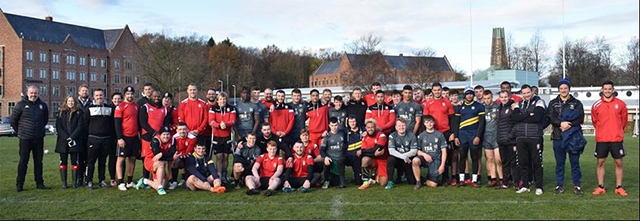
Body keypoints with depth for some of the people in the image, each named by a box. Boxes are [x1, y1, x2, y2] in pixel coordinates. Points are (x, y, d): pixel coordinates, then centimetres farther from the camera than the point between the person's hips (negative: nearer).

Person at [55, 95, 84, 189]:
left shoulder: (79, 112, 5)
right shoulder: (61, 112, 9)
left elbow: (80, 126, -2)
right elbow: (58, 127, 2)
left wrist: (72, 137, -12)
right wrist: (67, 138, -10)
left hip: (75, 141, -1)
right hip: (62, 141, 2)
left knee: (74, 162, 0)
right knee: (63, 162, 3)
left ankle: (75, 182, 3)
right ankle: (64, 182, 7)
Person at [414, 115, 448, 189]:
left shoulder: (440, 135, 4)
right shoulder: (421, 136, 7)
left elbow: (444, 151, 3)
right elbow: (418, 150, 7)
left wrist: (442, 165, -6)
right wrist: (424, 154, -15)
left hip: (435, 160, -1)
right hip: (425, 158, 1)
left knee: (433, 184, -15)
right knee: (415, 160, -36)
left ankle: (427, 179, 23)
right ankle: (418, 182, -14)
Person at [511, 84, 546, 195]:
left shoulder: (539, 102, -1)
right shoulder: (519, 104, 14)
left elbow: (537, 117, -17)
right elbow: (514, 117, -4)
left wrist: (522, 117, -8)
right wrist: (529, 115, -12)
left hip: (535, 137, -4)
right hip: (521, 137, 5)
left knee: (537, 162, 1)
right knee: (522, 162, 8)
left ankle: (539, 187, 8)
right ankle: (525, 186, 17)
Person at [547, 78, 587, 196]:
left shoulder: (576, 103, 8)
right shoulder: (553, 103, 11)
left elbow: (580, 119, -4)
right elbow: (550, 117, -3)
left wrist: (568, 124, -15)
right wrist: (561, 123, -19)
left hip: (573, 137, -1)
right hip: (558, 137, 1)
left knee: (575, 162, 2)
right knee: (559, 163, 7)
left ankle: (577, 185, 11)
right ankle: (559, 185, 13)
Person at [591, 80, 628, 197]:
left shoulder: (621, 104, 1)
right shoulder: (596, 105, 1)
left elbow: (624, 120, 12)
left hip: (617, 139, 0)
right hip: (601, 139, 0)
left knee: (618, 162, 3)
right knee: (600, 162, 4)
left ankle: (619, 187, 13)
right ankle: (600, 187, 12)